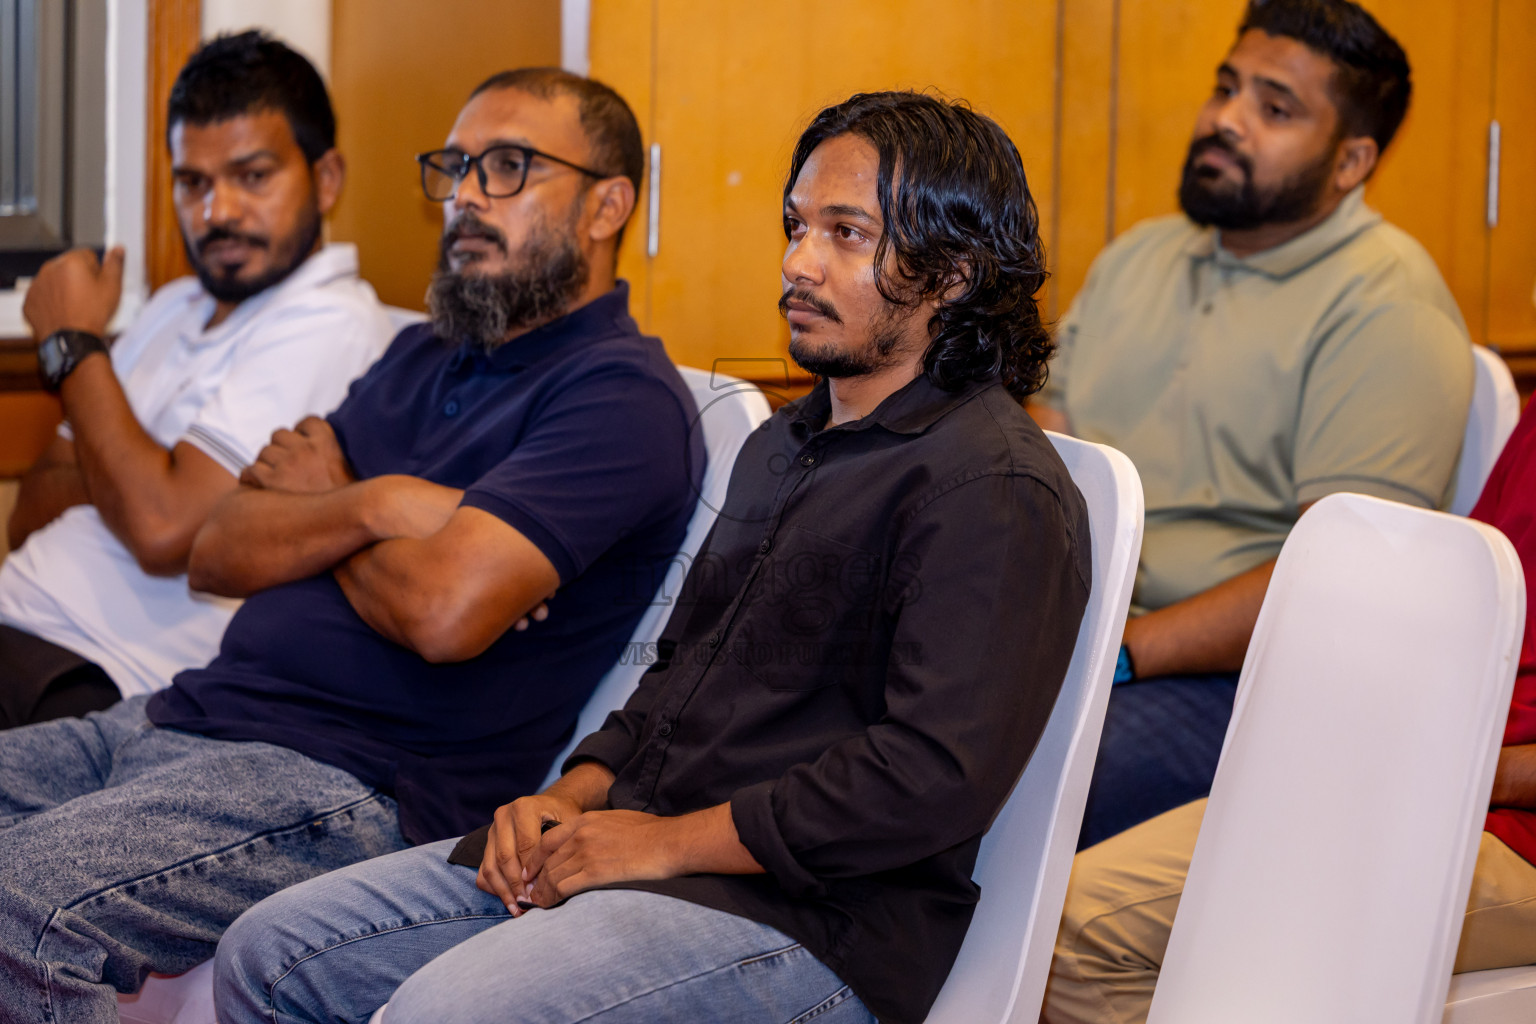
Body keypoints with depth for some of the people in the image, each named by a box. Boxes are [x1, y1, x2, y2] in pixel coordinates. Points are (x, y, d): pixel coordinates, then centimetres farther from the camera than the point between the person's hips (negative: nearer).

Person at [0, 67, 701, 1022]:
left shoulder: (622, 396, -7)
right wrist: (368, 506, -8)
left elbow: (445, 610, -21)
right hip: (192, 712, 9)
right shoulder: (422, 358, 21)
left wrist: (315, 509, 0)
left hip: (353, 783, -9)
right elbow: (219, 553, 13)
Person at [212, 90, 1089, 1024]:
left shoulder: (996, 490, -12)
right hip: (641, 838, 9)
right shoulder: (786, 445, 21)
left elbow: (939, 777, -21)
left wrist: (669, 841, -16)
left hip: (813, 923, -9)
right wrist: (570, 799, 6)